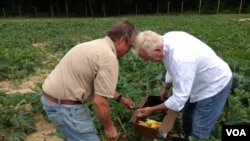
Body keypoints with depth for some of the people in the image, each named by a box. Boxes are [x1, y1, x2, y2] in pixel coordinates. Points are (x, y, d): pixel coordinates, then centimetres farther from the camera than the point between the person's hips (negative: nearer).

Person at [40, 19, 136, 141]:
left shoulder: (97, 45, 10)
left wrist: (119, 98, 24)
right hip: (65, 106, -10)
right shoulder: (109, 57, -21)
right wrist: (109, 127, -6)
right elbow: (99, 102, -23)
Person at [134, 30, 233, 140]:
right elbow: (172, 69, 5)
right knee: (187, 119, 23)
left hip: (215, 84, -8)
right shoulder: (167, 39, -15)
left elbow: (179, 99, -33)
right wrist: (166, 89, 19)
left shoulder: (180, 58, -42)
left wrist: (152, 110, -20)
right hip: (200, 80, 8)